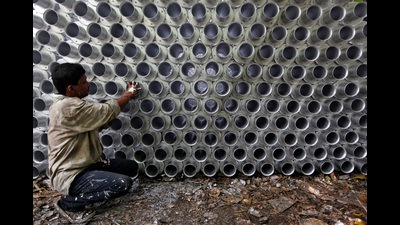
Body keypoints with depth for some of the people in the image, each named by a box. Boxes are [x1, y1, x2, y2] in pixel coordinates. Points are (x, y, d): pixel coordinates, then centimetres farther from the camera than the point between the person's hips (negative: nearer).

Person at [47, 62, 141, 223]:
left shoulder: (69, 104, 7)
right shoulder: (69, 107, -27)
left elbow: (100, 122, 7)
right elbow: (108, 111, -20)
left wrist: (126, 96, 2)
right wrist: (129, 94, 0)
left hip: (86, 163, 10)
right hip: (70, 174, -10)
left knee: (132, 167, 7)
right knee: (123, 183, -26)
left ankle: (88, 195, 14)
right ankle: (69, 203, -2)